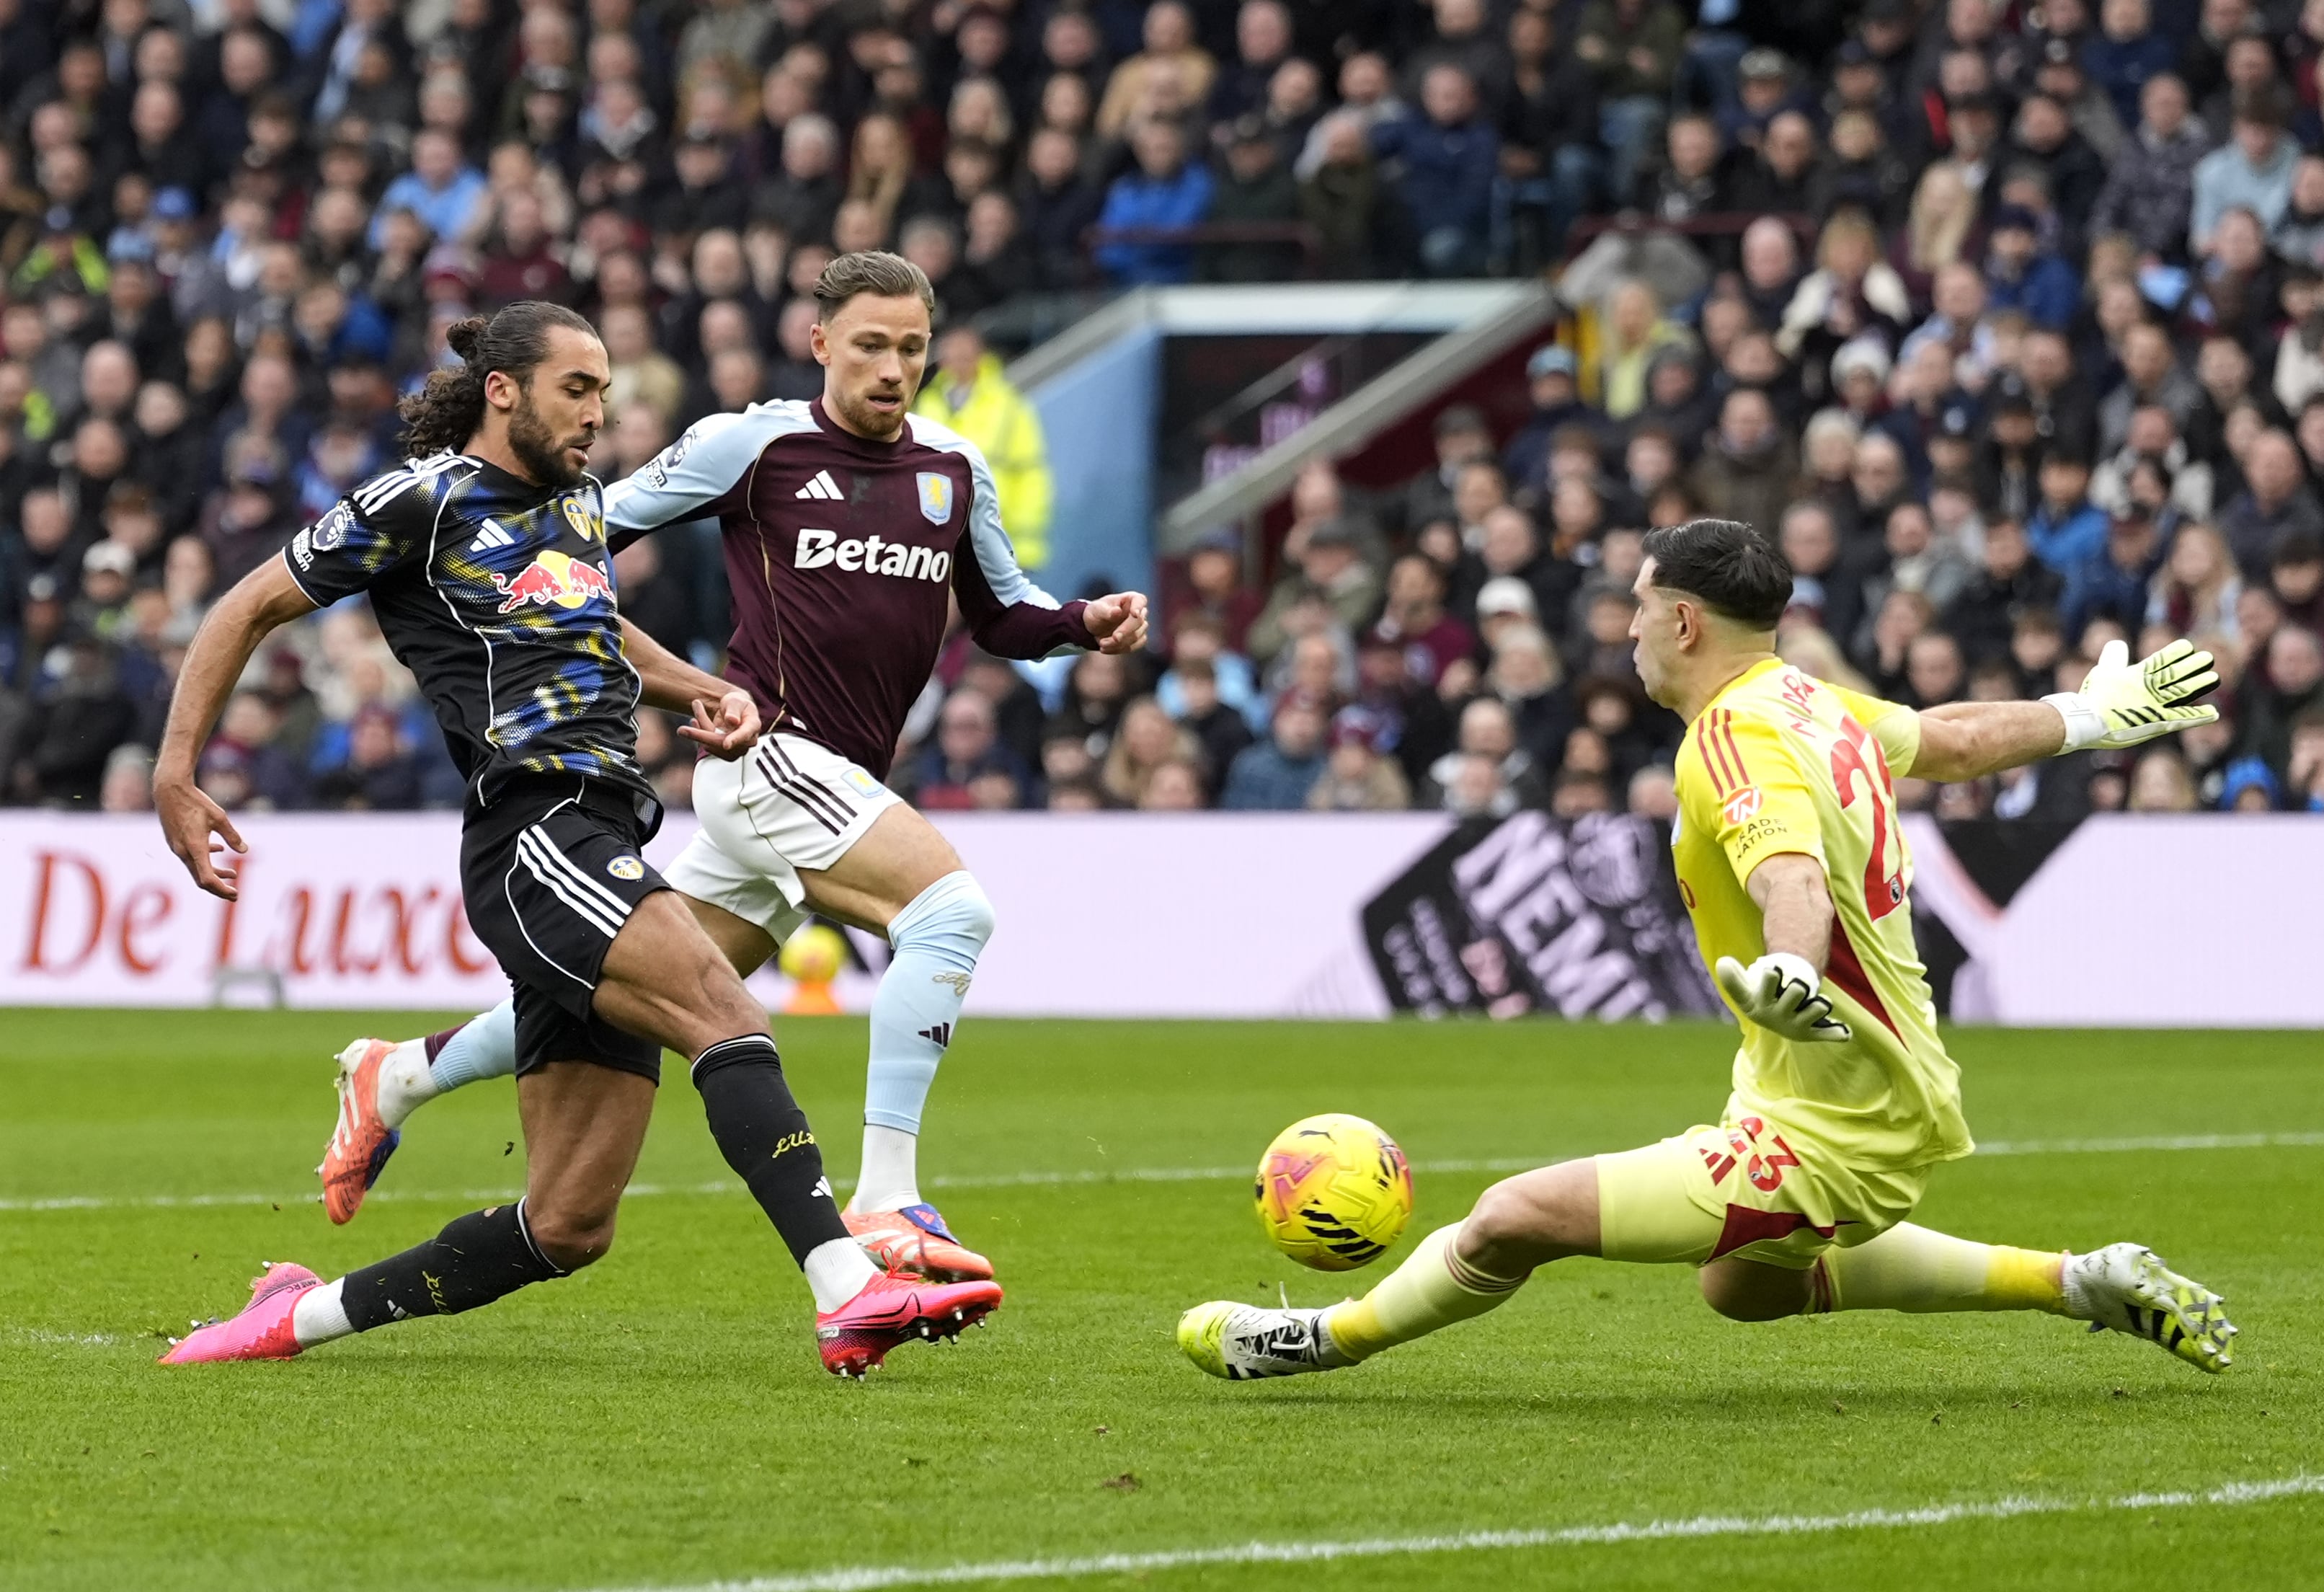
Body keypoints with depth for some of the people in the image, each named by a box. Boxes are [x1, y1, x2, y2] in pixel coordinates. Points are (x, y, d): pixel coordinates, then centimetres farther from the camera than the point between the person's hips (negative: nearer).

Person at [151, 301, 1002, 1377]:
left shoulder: (577, 500, 23)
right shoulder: (424, 500, 2)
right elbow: (249, 609, 7)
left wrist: (704, 694, 23)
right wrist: (176, 778, -1)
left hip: (607, 840, 8)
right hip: (533, 834, -8)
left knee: (568, 1226, 3)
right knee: (723, 1012, -29)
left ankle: (304, 1314, 16)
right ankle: (849, 1291, -41)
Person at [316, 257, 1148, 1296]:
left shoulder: (955, 470, 12)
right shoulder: (755, 444, -4)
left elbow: (1003, 617, 21)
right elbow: (593, 529, 5)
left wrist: (1087, 622, 2)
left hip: (838, 783, 7)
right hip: (768, 753, -7)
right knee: (951, 907, -26)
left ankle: (397, 1077, 31)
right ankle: (885, 1203, -27)